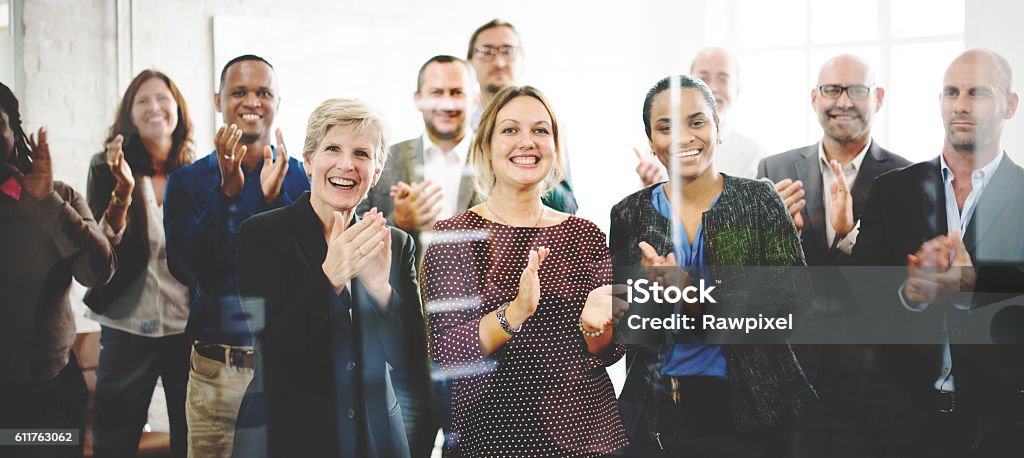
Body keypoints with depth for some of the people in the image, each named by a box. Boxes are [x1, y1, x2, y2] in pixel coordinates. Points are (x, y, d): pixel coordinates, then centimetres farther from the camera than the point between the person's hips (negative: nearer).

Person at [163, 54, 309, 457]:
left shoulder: (300, 178, 3)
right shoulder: (188, 181, 4)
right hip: (215, 370, 0)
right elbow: (186, 268, -10)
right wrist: (226, 190, -19)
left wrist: (276, 196, -22)